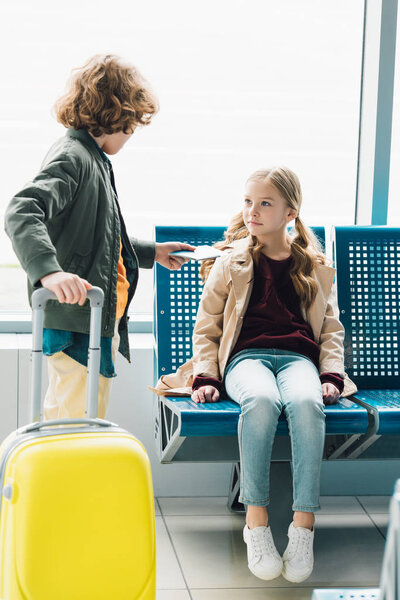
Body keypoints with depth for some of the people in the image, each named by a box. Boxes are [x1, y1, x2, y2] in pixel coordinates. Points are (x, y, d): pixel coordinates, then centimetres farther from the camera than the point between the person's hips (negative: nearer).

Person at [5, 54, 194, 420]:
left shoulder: (94, 159, 19)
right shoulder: (72, 157, -14)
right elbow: (22, 213, -31)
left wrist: (152, 253, 37)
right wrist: (49, 271, -46)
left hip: (101, 319, 11)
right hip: (76, 321, -11)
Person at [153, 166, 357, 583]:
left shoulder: (314, 266, 19)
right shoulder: (230, 263, 17)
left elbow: (331, 328, 21)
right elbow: (206, 327, 16)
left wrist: (332, 374, 3)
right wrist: (206, 376, 0)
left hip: (298, 356, 1)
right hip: (246, 356, -1)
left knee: (306, 402, -38)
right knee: (261, 399, -40)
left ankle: (303, 527, -39)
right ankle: (256, 523, -37)